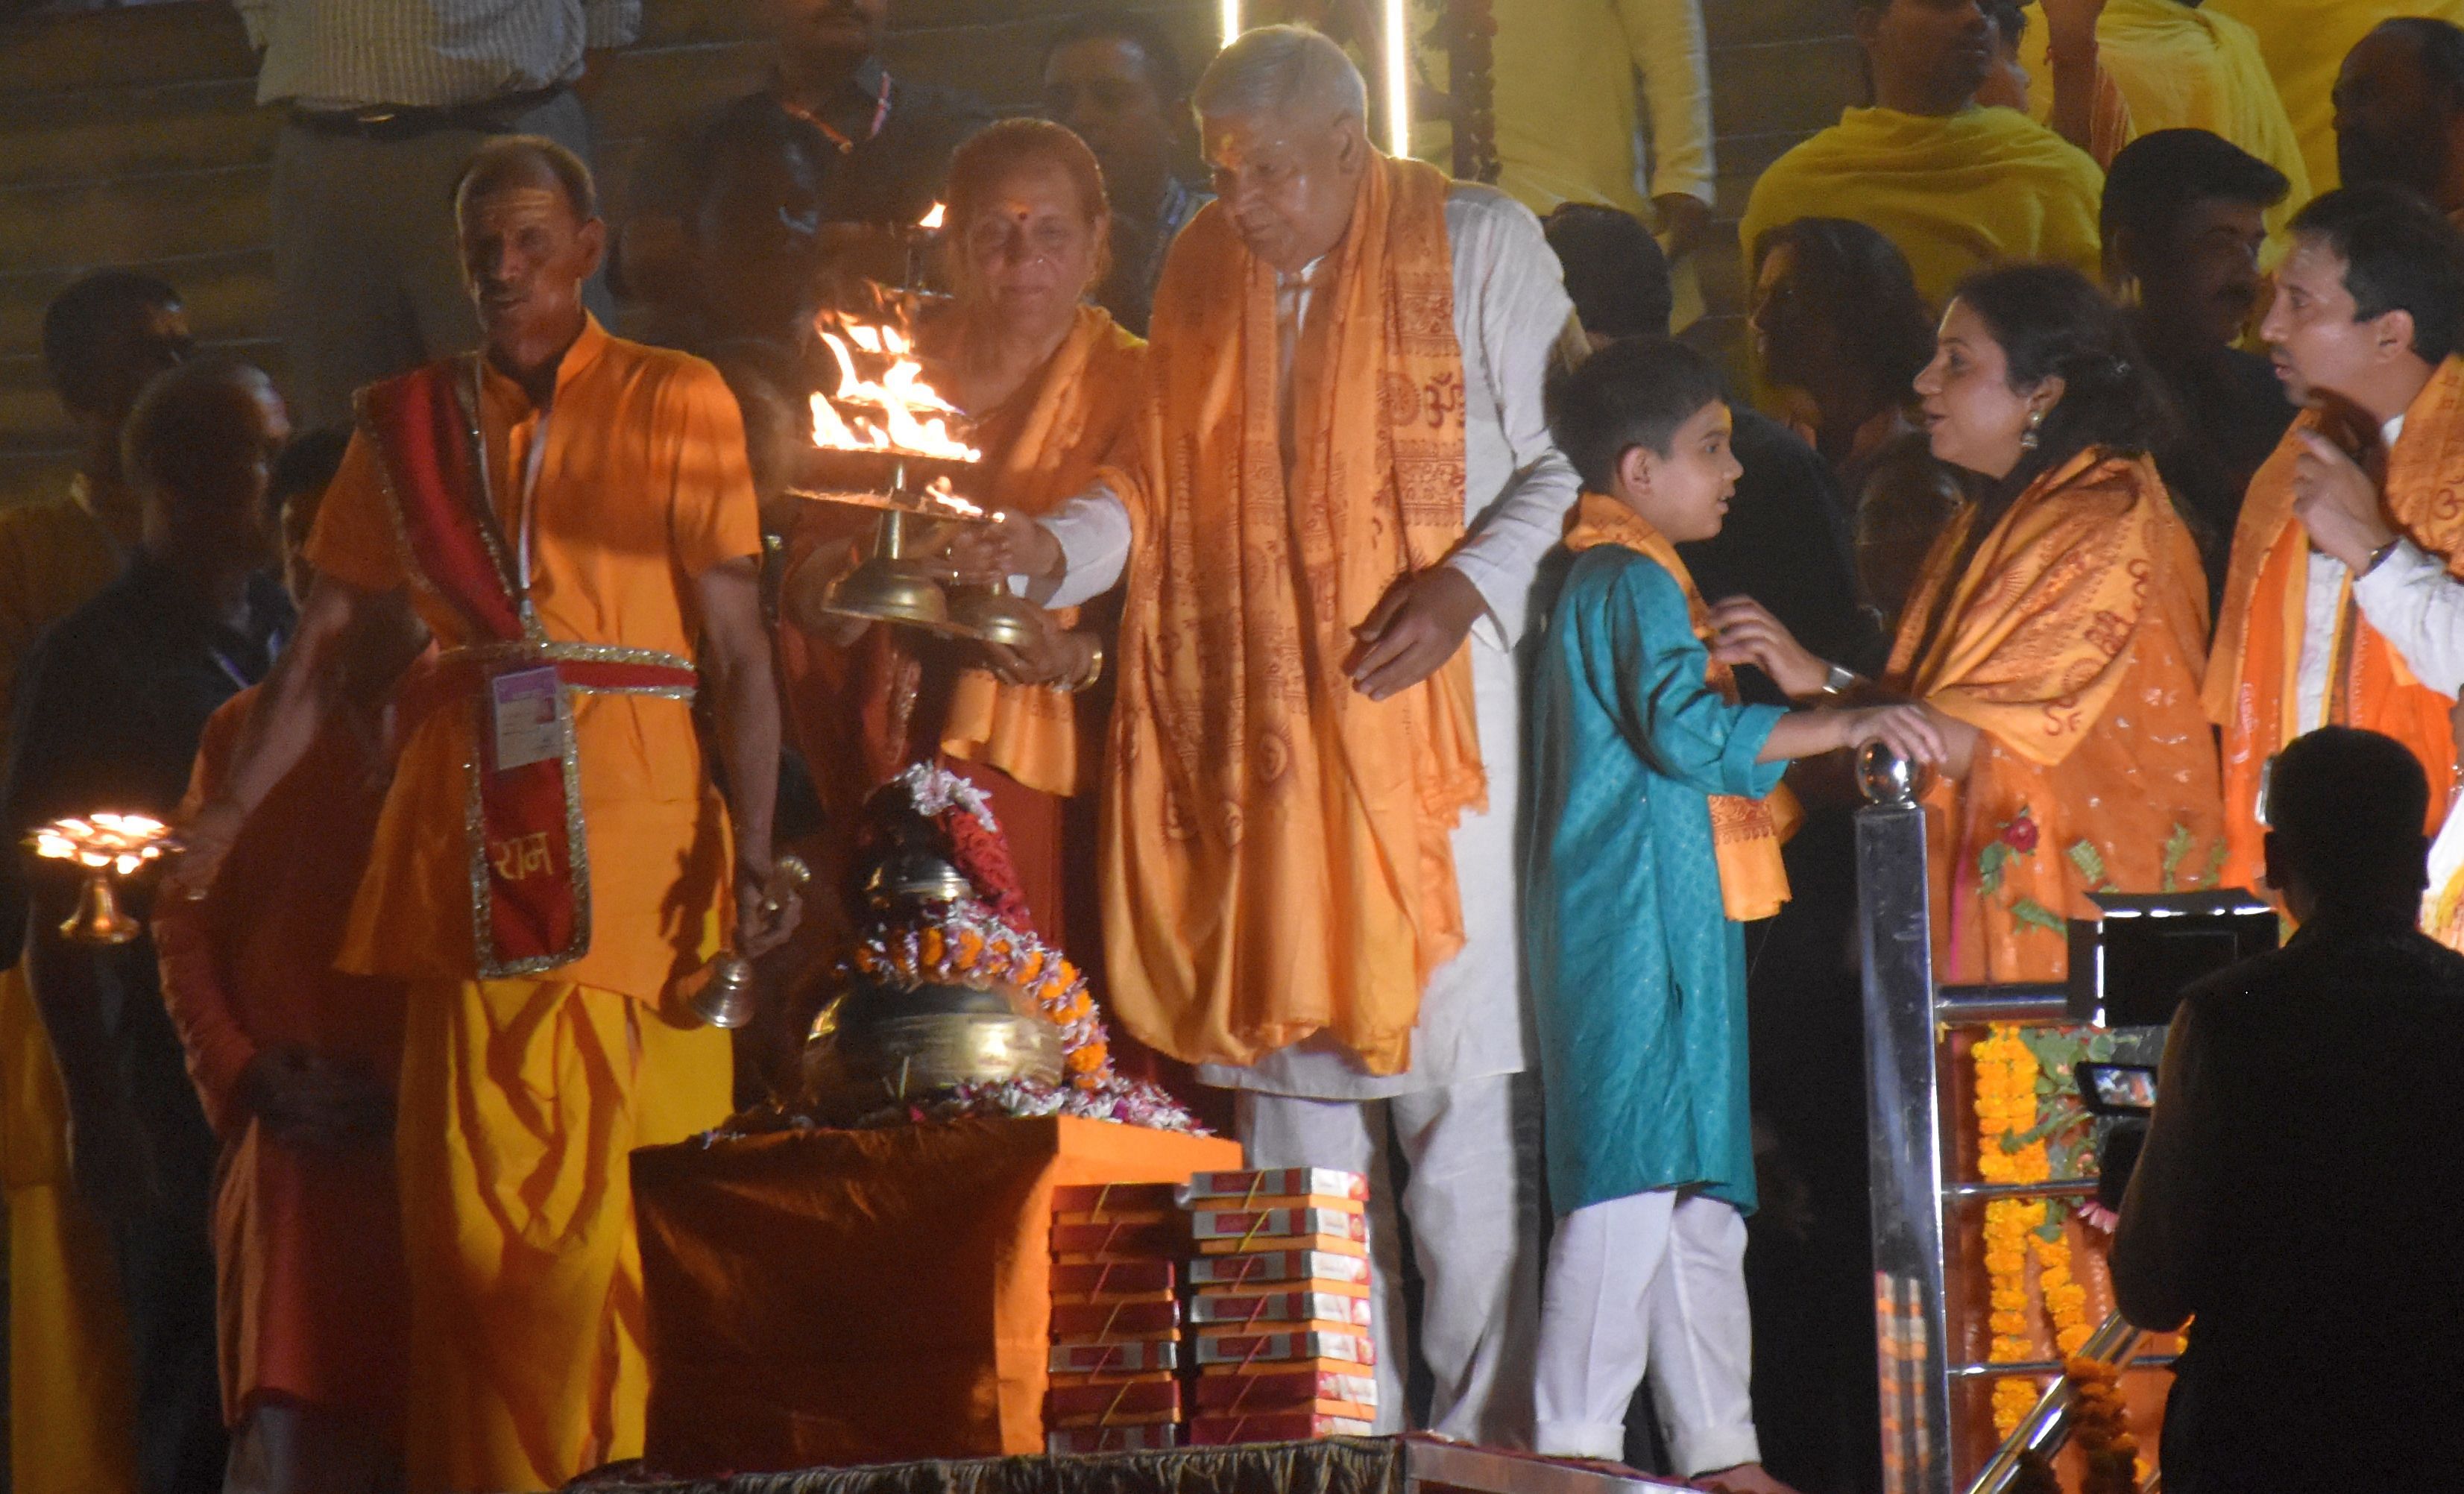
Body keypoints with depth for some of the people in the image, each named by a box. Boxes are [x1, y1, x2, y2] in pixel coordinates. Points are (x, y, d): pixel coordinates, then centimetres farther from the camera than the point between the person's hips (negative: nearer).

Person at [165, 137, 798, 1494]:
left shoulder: (674, 403, 6)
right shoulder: (410, 425, 14)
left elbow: (739, 653, 0)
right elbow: (323, 650, 11)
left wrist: (754, 857, -10)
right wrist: (225, 815, 0)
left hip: (632, 837, -2)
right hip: (464, 845, 2)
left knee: (619, 1197, -7)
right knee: (468, 1192, -2)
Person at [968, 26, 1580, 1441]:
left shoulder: (1478, 245, 0)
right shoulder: (1204, 273, 13)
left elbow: (1570, 459, 0)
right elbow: (1164, 489, 16)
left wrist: (1469, 584, -15)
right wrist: (1055, 550, -3)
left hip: (1427, 709, -4)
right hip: (1256, 731, 4)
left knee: (1454, 1073, -6)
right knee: (1290, 1071, 4)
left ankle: (1485, 1435, 0)